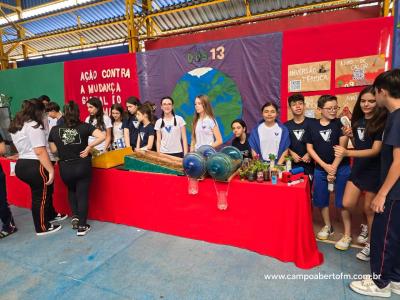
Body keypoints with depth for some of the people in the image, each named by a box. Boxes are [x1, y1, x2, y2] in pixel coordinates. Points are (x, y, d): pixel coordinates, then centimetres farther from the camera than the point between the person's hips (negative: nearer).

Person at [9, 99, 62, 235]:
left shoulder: (16, 125, 13)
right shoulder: (34, 126, -16)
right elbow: (40, 152, -23)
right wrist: (51, 170, -21)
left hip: (22, 165, 10)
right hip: (35, 167, -9)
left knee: (45, 192, 24)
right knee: (41, 196, 5)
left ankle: (50, 215, 41)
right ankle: (42, 228, 19)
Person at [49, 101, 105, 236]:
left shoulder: (55, 129, -2)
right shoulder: (84, 126, -7)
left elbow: (53, 150, 1)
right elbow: (102, 136, -17)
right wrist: (89, 147, -8)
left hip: (65, 168, 2)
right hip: (83, 166, -2)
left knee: (71, 190, 29)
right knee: (82, 194, 8)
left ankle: (75, 217, 22)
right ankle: (82, 226, 14)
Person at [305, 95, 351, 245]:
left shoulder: (340, 123, -3)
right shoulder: (312, 125, 1)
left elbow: (342, 147, -8)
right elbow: (309, 148, 1)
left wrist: (333, 168, -10)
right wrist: (325, 166, -7)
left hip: (341, 168, -2)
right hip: (320, 169, 3)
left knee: (342, 202, 1)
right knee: (321, 200, 11)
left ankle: (347, 234, 15)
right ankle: (328, 226, 33)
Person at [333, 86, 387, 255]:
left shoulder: (382, 122, -15)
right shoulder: (357, 120, 5)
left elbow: (375, 150, -22)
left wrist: (347, 153, -35)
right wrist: (350, 136, -7)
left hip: (374, 170, -6)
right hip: (358, 168, 6)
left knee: (369, 208, 6)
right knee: (347, 204, 4)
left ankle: (371, 244, 27)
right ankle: (367, 226, 34)